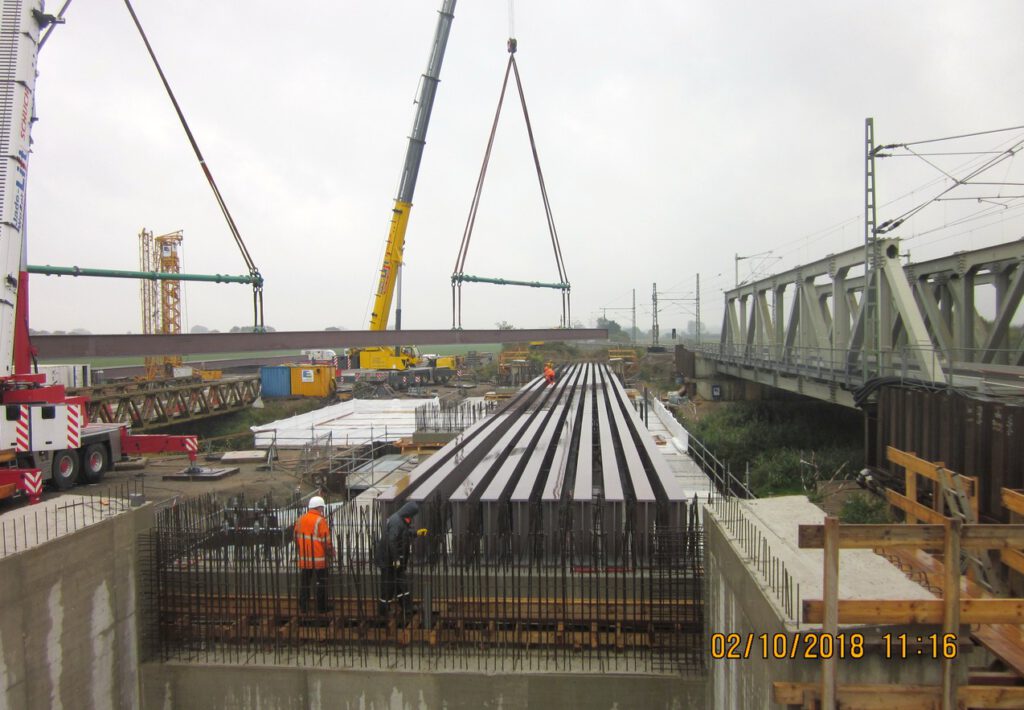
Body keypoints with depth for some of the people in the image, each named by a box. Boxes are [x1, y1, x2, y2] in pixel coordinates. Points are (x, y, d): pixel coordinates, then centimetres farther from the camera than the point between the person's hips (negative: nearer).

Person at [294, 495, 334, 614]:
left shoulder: (300, 520, 5)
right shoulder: (320, 521, -15)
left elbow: (296, 538, 11)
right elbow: (326, 541, -14)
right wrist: (331, 552, 1)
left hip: (304, 559, 5)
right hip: (319, 559, -5)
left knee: (304, 584, 14)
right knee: (321, 585, 6)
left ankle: (303, 608, 20)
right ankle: (321, 608, 11)